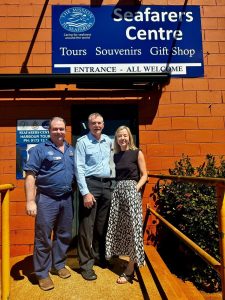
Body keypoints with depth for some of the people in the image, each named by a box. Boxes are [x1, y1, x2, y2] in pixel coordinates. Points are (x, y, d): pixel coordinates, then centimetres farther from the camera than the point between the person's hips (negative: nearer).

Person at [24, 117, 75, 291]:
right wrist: (30, 201, -16)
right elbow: (30, 175, -10)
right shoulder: (40, 149, -5)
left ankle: (58, 265, 37)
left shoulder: (71, 150, 10)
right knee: (43, 238, 6)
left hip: (67, 199, 5)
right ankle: (42, 273, 24)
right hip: (46, 199, -5)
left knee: (64, 235, 17)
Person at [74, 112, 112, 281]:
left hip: (107, 185, 6)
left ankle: (99, 256, 33)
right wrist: (85, 192, -17)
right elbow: (79, 168, -11)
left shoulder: (108, 140, 11)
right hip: (90, 184, -5)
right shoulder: (82, 142, -5)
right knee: (87, 226, 1)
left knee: (102, 225, 15)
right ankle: (86, 264, 15)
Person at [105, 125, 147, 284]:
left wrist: (136, 188, -14)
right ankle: (118, 256, 30)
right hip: (117, 191, 5)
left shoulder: (137, 153, -1)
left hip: (131, 190, -5)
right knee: (118, 227, 9)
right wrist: (116, 188, 0)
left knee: (132, 228, -1)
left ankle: (130, 269, 11)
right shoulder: (116, 156, 12)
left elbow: (144, 175, -1)